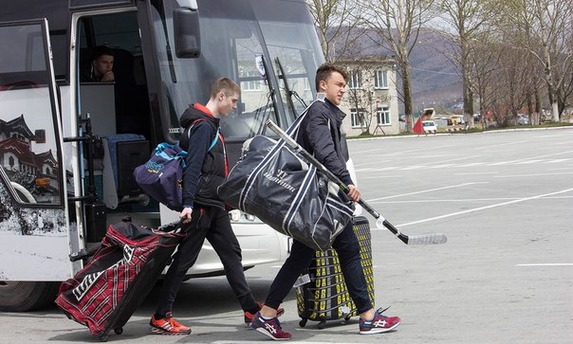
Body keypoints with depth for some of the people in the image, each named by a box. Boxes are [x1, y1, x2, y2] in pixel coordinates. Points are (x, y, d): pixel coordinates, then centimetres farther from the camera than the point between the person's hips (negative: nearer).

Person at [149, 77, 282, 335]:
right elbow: (193, 167, -22)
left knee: (231, 253, 10)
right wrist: (187, 204, -28)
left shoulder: (211, 125, 18)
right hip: (200, 205, -10)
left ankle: (251, 309, 15)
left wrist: (224, 200, 26)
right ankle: (160, 318, -3)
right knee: (185, 259, -7)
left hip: (214, 206, 10)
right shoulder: (202, 126, -14)